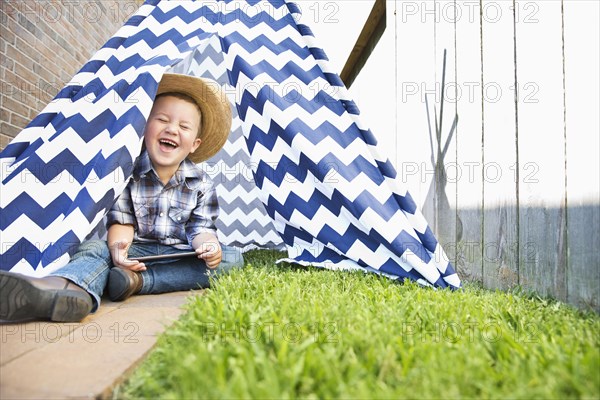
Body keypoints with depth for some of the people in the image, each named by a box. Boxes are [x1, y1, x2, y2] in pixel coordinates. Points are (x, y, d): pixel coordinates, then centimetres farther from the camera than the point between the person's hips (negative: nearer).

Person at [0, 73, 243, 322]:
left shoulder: (201, 184, -3)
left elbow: (201, 227, -5)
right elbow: (122, 222, -6)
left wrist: (208, 243, -30)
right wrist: (118, 246, -29)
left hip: (180, 255, 1)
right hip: (137, 251, 0)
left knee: (231, 258, -24)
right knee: (95, 248, -26)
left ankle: (138, 281, -35)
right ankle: (69, 290, -64)